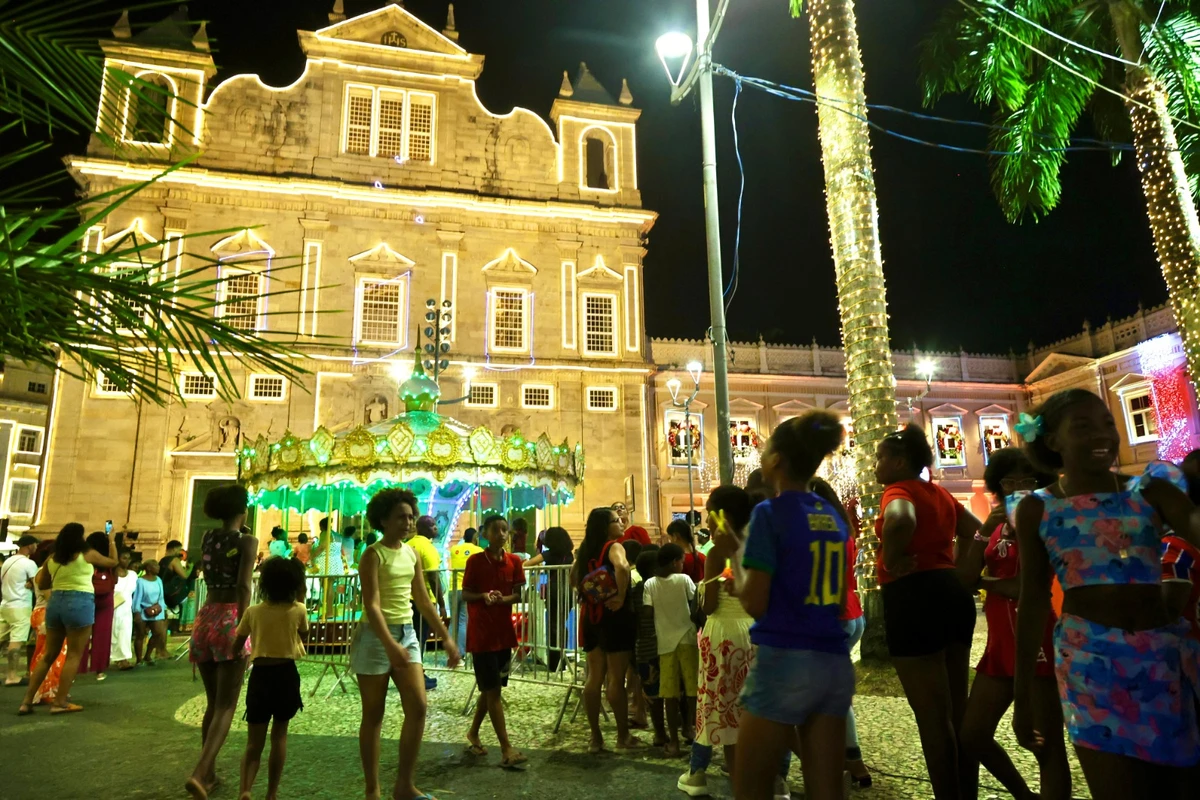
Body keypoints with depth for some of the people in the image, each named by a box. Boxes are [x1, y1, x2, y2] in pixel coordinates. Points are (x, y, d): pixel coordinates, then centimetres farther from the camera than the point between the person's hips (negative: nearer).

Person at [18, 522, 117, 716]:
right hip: (79, 603, -6)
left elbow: (41, 585, 19)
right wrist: (111, 542, 25)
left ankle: (27, 701, 14)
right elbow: (113, 562, 13)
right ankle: (60, 702, 0)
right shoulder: (87, 554, -3)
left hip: (55, 602, 6)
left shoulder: (51, 559, 9)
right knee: (74, 655, 0)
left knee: (48, 655, 15)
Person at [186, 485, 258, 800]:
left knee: (212, 702, 17)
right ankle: (199, 773, -17)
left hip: (205, 617, 6)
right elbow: (243, 586, -17)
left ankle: (209, 773, 22)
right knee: (226, 706, -3)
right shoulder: (247, 540, -6)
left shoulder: (207, 538, 10)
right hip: (230, 619, -6)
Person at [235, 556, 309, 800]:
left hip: (260, 675, 1)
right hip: (286, 674, -1)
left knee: (254, 742, 8)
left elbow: (236, 646, 5)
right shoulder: (298, 610, -6)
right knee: (279, 735, 15)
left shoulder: (253, 612, -3)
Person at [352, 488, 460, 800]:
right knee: (374, 715, 4)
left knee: (419, 706, -2)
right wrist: (390, 645, -34)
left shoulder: (412, 554, 8)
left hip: (407, 633, 6)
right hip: (376, 636, -6)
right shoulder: (373, 555, -12)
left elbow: (423, 601, 14)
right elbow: (372, 605, -22)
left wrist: (446, 638, 12)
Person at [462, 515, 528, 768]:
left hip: (504, 632, 5)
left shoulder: (514, 561, 2)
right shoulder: (475, 561, -9)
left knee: (490, 688, 16)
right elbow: (464, 594, -5)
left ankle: (473, 733, 36)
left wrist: (503, 599, -17)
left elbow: (518, 595, 3)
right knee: (493, 690, -4)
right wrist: (483, 596, -24)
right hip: (481, 633, -5)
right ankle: (506, 749, -3)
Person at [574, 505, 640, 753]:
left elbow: (574, 578, 19)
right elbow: (621, 567, -33)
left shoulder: (586, 549, 10)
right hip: (614, 615, -7)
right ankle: (623, 736, 14)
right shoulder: (614, 546, -12)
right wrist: (621, 596, -24)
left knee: (594, 677, 11)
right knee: (617, 678, 3)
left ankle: (595, 737, 17)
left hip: (591, 615, 7)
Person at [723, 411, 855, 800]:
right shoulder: (834, 517, 10)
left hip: (784, 662, -7)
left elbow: (755, 603, -13)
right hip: (835, 664, 7)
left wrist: (734, 552, 0)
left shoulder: (770, 512, -10)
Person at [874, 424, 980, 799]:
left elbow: (900, 520, -34)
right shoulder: (941, 494, 15)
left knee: (931, 718, 1)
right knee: (956, 714, 17)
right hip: (952, 593, 9)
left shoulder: (899, 491, -11)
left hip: (914, 599, -9)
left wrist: (891, 561, -19)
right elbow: (975, 530, 25)